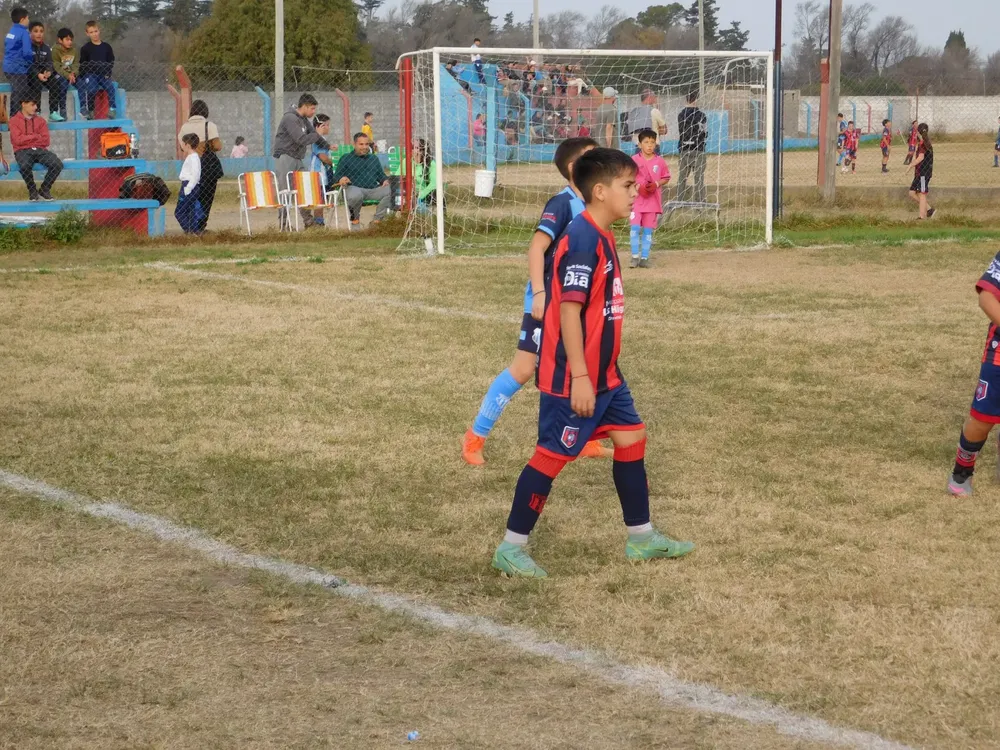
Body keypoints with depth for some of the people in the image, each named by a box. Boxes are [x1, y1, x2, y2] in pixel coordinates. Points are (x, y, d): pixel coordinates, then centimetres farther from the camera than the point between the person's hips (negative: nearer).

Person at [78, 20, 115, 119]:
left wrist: (107, 74, -3)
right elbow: (83, 65, 6)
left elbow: (111, 62, 12)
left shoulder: (106, 47, 12)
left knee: (110, 87, -27)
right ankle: (90, 110, -16)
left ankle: (112, 108, -19)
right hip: (90, 74, -2)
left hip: (104, 75, 2)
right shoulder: (85, 48, 7)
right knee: (92, 89, -30)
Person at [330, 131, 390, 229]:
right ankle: (355, 219, -9)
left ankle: (376, 220, -17)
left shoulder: (374, 158, 28)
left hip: (373, 189, 4)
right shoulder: (346, 158, 15)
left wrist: (385, 180, 2)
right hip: (355, 187, -4)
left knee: (388, 191, -27)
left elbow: (381, 175, 28)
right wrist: (341, 179, -17)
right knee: (355, 196, -41)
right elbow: (336, 176, 8)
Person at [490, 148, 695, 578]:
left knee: (631, 439, 13)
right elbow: (568, 311, -23)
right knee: (552, 456, -3)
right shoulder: (583, 240, -20)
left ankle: (641, 538, 23)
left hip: (605, 374, 10)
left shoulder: (602, 237, 10)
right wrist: (579, 378, -25)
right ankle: (510, 549, 8)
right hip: (572, 378, -10)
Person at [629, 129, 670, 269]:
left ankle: (645, 258, 12)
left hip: (653, 199, 2)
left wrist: (656, 184, -9)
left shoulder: (659, 161, 2)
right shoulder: (634, 160, -3)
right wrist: (638, 187, -15)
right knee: (635, 227, -9)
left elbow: (666, 178, 9)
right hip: (637, 198, -2)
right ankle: (635, 256, -1)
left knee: (648, 230, 6)